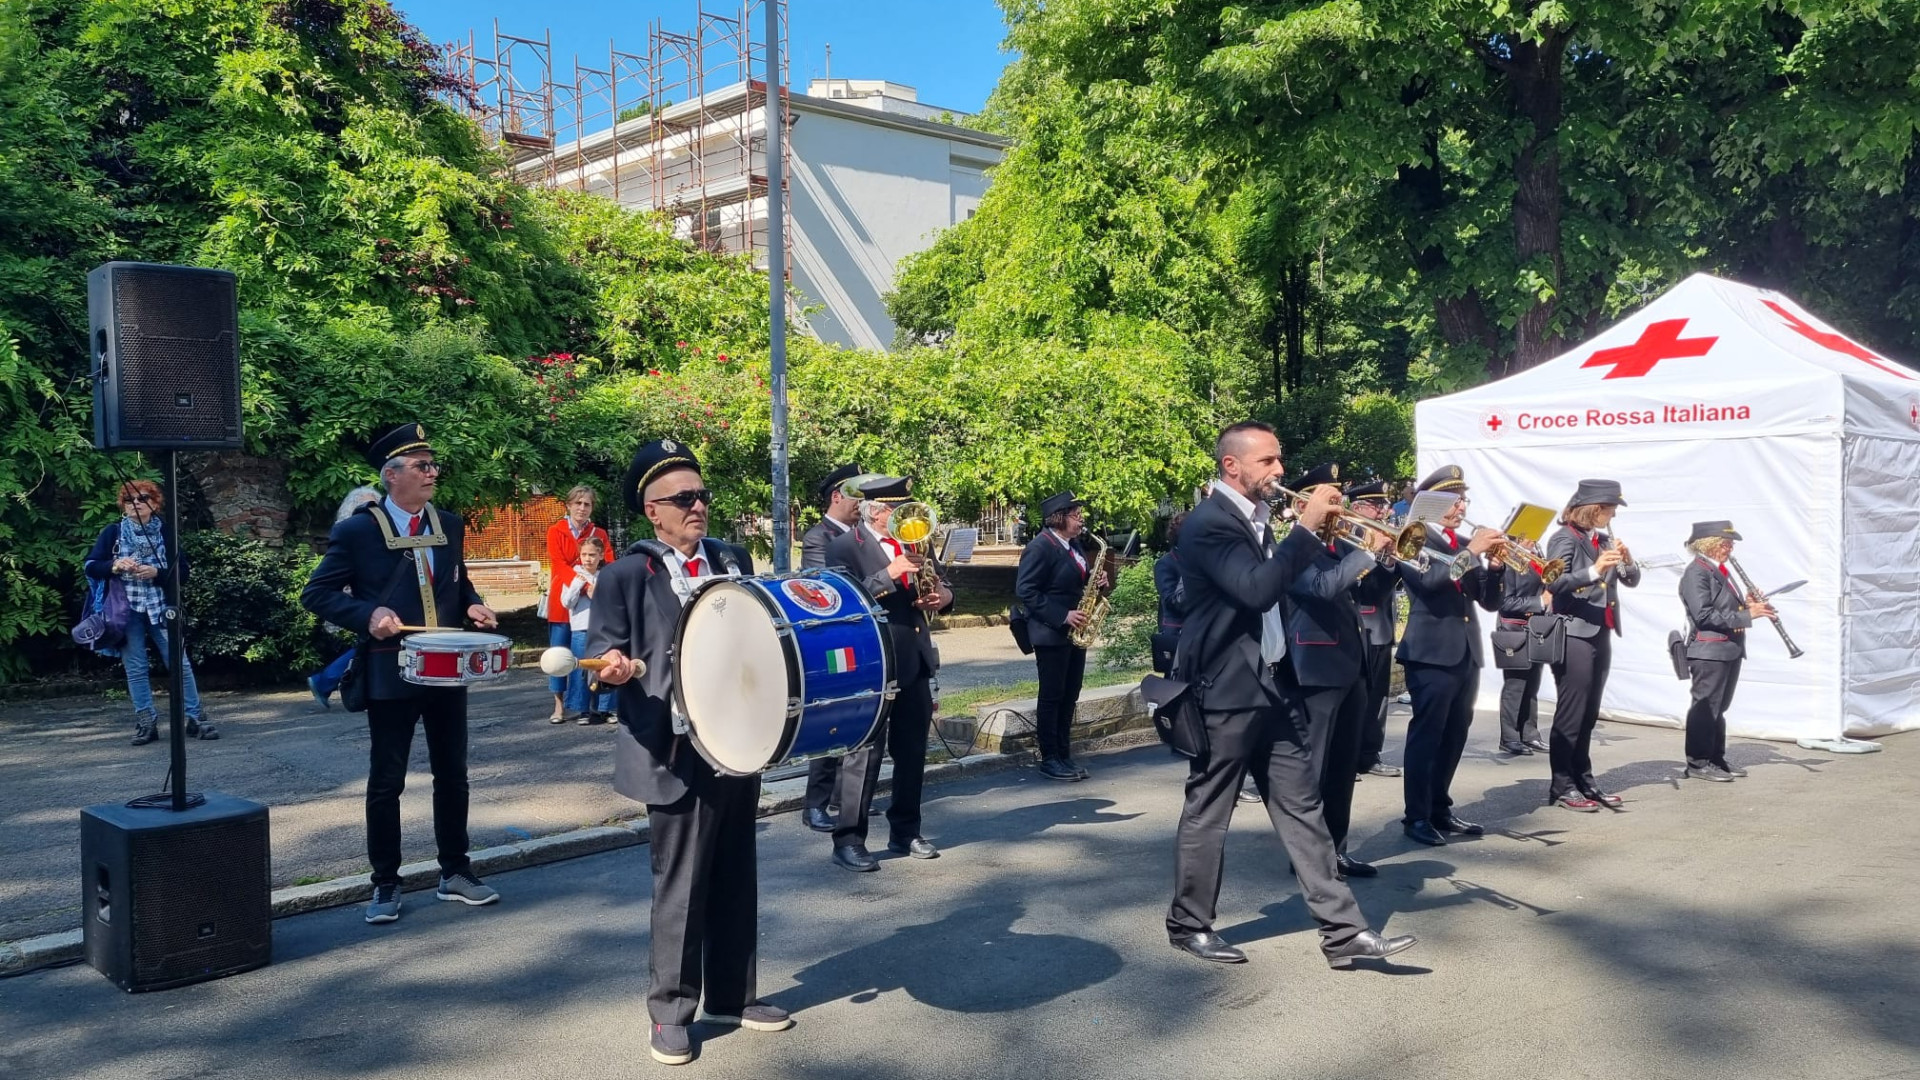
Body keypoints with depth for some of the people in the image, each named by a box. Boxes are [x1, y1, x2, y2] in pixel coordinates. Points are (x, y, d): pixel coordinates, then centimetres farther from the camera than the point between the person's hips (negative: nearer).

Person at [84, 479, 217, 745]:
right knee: (135, 668, 2)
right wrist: (115, 566, -17)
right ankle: (146, 723, 9)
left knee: (180, 662, -3)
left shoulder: (166, 532, 4)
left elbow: (183, 573, 2)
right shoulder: (112, 533, 5)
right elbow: (90, 566, 1)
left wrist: (157, 573, -16)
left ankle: (196, 718, 3)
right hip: (127, 610, 1)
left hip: (160, 607, -1)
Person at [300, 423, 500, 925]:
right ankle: (385, 885, 16)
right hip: (391, 673, -5)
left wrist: (472, 605, 0)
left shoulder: (449, 524, 8)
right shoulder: (357, 530, -8)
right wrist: (367, 615, -22)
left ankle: (455, 872, 25)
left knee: (452, 774, 12)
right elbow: (316, 594, -7)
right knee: (386, 782, 3)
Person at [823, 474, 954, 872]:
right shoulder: (845, 547, -8)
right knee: (865, 753, -3)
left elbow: (937, 584, 21)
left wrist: (945, 594, -2)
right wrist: (889, 574, -26)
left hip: (916, 662, 7)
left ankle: (905, 831, 25)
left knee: (912, 753, 12)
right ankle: (848, 839, 5)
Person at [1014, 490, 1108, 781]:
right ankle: (1049, 760, 5)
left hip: (1075, 632, 8)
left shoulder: (1074, 545, 12)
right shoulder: (1040, 547, -14)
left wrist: (1096, 581, -1)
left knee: (1069, 697, 10)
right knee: (1051, 697, -2)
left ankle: (1064, 756, 18)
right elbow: (1025, 590, -18)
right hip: (1051, 634, -8)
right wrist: (1062, 616, -21)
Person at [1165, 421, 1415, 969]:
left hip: (1273, 684, 9)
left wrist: (1318, 532, 4)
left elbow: (1286, 582, 18)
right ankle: (1189, 924, 20)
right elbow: (1257, 590, -28)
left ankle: (1342, 930, 12)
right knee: (1207, 812, 5)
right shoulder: (1209, 522, -16)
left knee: (1302, 807, 8)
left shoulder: (1257, 517, 12)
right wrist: (1306, 527, -24)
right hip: (1225, 690, -9)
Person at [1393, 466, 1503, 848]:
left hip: (1466, 653, 7)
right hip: (1432, 652, -7)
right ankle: (1416, 817, 2)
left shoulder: (1465, 545, 16)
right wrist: (1470, 552, -20)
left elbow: (1490, 601, 11)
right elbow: (1427, 578, -23)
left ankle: (1440, 810, 22)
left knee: (1454, 737, 12)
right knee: (1426, 735, -4)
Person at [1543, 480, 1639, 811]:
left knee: (1589, 713, 11)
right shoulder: (1565, 538, -9)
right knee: (1570, 712, -6)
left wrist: (1626, 560, -8)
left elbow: (1632, 581, 12)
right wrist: (1594, 570, -29)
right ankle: (1562, 786, -2)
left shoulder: (1604, 540, 13)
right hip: (1574, 635, -8)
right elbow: (1553, 583, -20)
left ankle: (1584, 780, 17)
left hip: (1600, 634, 8)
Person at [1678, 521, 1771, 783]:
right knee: (1705, 708, -4)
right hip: (1709, 651, -9)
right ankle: (1697, 763, 1)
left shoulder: (1719, 571, 16)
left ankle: (1716, 758, 22)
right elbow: (1704, 614, -22)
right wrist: (1747, 615, -22)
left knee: (1718, 708, 14)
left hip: (1730, 650, 9)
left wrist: (1749, 605, 3)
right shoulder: (1696, 573, -14)